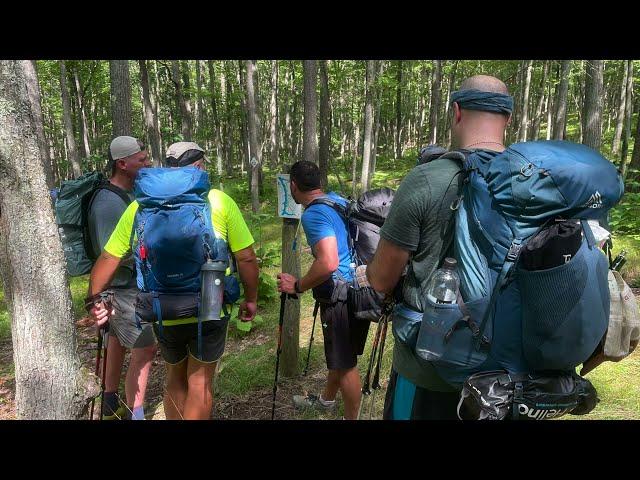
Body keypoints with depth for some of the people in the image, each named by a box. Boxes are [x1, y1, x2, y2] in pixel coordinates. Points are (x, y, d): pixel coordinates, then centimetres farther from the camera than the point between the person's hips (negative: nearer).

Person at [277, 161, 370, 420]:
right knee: (341, 353, 25)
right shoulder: (339, 199, 8)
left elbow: (328, 264, -31)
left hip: (341, 296, -9)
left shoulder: (313, 214, -19)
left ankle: (351, 416, 23)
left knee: (345, 362, 6)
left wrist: (297, 286, -17)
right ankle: (326, 399, 46)